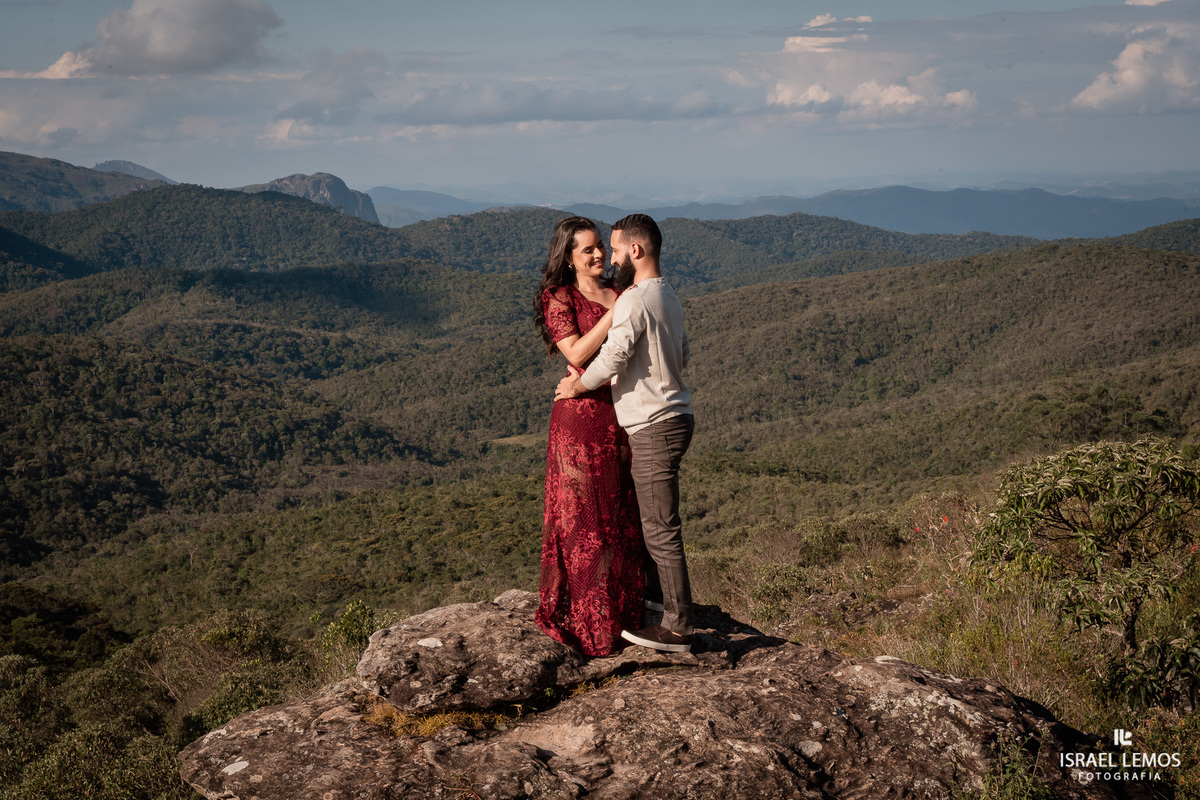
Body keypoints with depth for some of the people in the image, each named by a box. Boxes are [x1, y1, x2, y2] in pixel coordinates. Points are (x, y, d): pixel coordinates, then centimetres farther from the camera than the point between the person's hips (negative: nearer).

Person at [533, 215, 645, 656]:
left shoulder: (618, 293, 13)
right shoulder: (558, 299, -5)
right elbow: (577, 354, -18)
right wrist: (616, 312, -18)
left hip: (623, 416, 6)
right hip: (581, 417, -6)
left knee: (623, 514, 12)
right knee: (583, 516, -2)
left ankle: (621, 605, 24)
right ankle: (579, 616, 7)